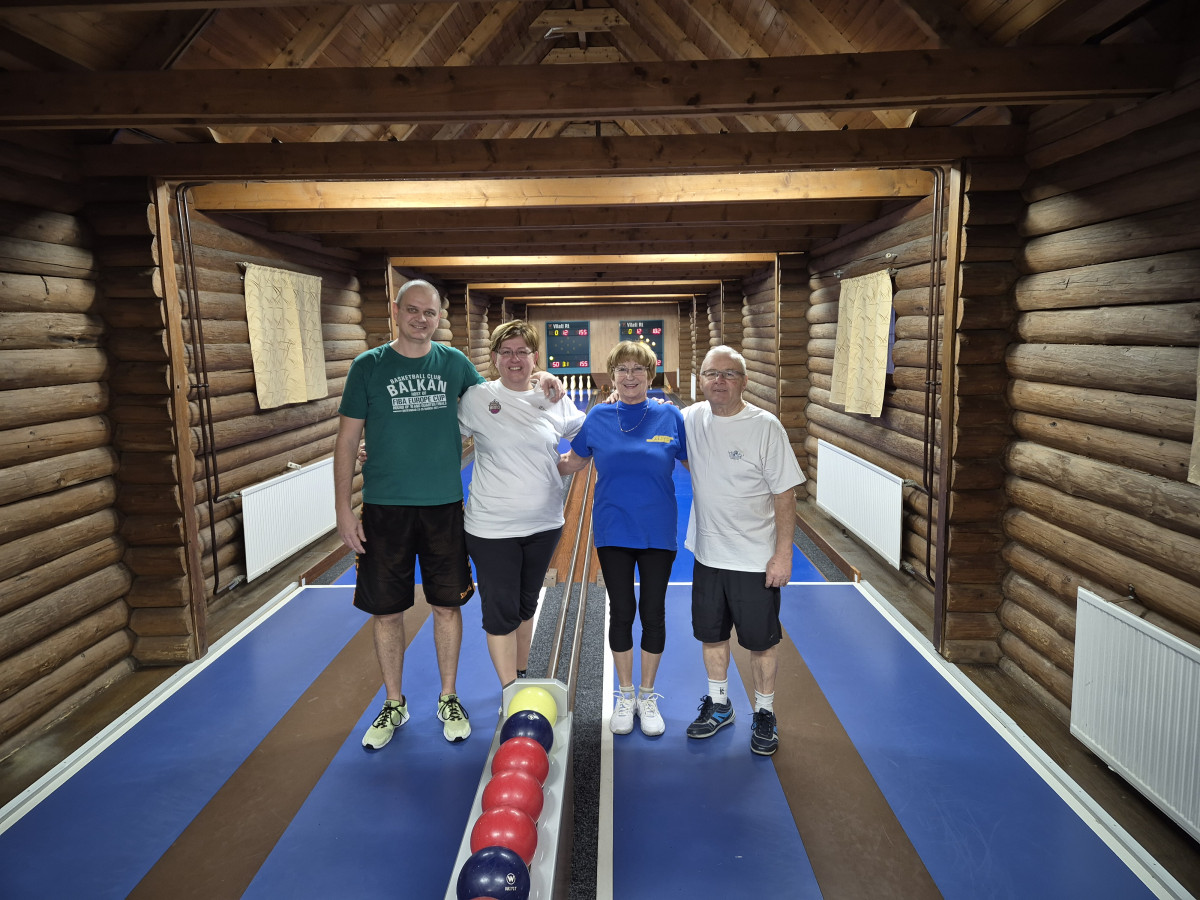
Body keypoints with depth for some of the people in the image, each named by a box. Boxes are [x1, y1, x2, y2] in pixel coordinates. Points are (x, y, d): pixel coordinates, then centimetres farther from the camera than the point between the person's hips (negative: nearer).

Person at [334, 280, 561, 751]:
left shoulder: (453, 362, 3)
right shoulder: (368, 366, -2)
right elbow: (347, 440, 0)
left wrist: (538, 383, 0)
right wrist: (343, 508, -5)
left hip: (443, 505, 1)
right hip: (384, 508, -1)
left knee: (447, 605, 9)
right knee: (386, 610, 7)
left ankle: (448, 699, 28)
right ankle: (394, 705, 28)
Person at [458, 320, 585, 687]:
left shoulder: (554, 401, 1)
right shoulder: (475, 399, -7)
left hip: (544, 524, 4)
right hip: (492, 528, -4)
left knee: (526, 605, 20)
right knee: (501, 614, 0)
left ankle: (521, 677, 40)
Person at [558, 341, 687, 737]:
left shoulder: (670, 416, -4)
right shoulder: (598, 417, 0)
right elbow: (574, 460, 11)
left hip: (658, 531, 0)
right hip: (613, 531, 1)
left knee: (653, 612, 8)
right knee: (621, 611, 10)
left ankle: (647, 696, 27)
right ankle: (625, 696, 28)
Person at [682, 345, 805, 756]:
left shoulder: (765, 426, -13)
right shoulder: (691, 419, -1)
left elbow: (785, 494, -11)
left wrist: (783, 553, -14)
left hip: (756, 560, -4)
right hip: (707, 553, 4)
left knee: (761, 641, 9)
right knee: (711, 634, 17)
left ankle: (764, 714, 31)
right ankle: (718, 705, 39)